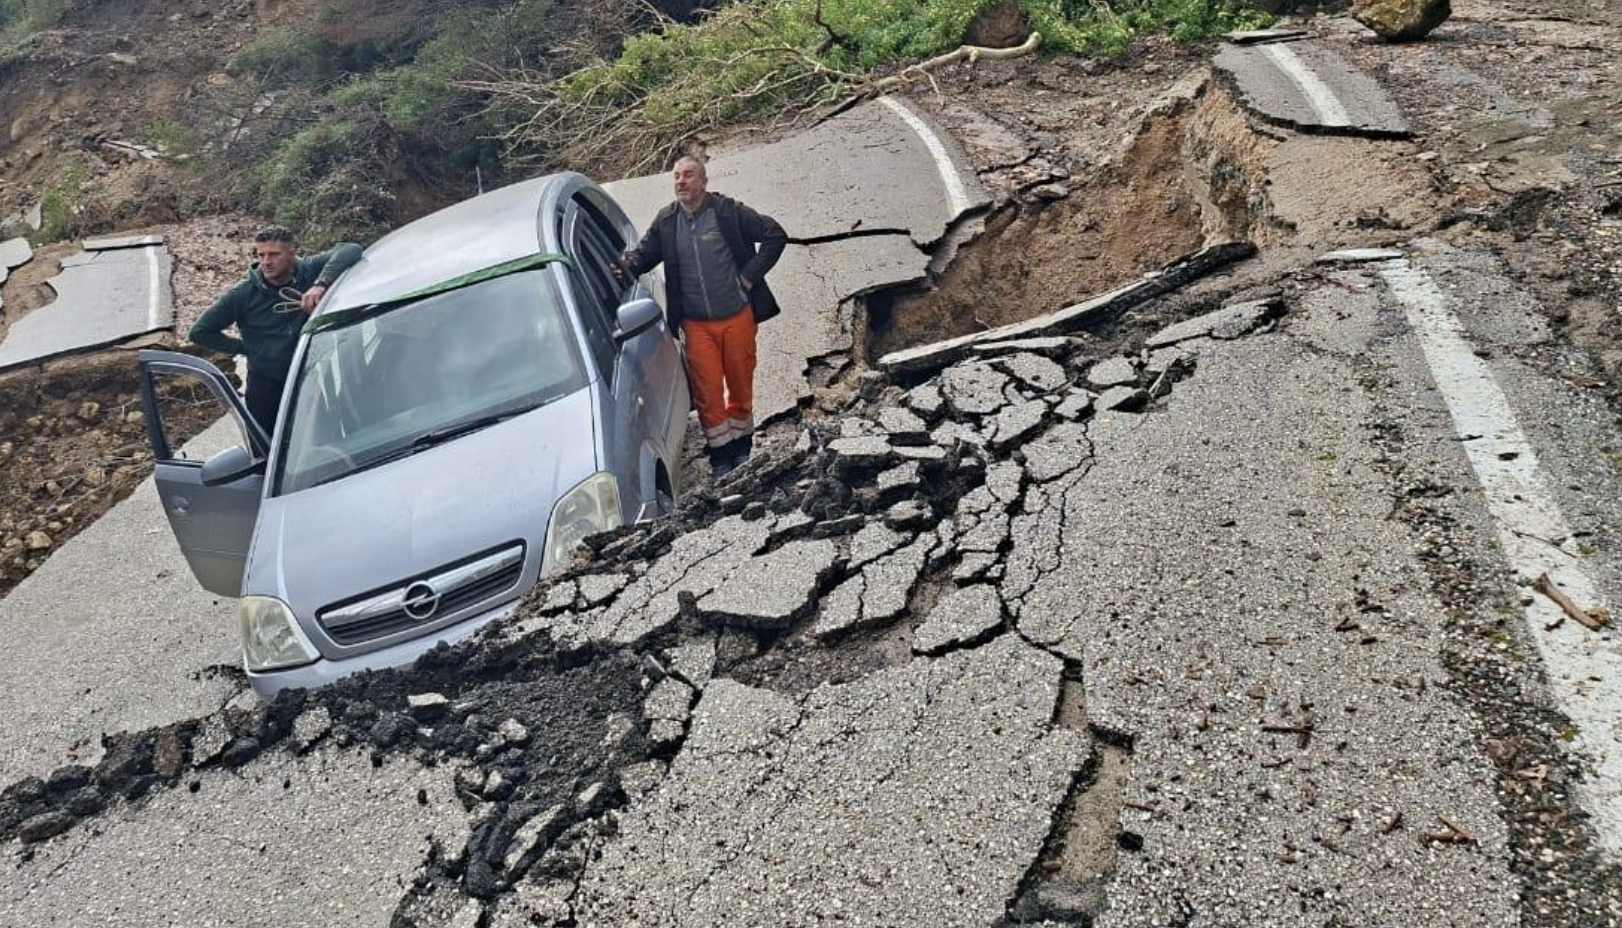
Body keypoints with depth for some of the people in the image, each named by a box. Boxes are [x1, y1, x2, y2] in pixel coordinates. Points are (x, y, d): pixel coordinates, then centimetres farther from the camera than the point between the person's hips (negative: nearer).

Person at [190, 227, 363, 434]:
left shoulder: (309, 271, -9)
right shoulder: (243, 294, -8)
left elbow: (351, 250, -24)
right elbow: (200, 332, 1)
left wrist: (321, 284, -35)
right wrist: (244, 348, -4)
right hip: (265, 385, 0)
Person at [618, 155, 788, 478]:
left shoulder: (728, 211, -7)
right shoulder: (666, 221, 1)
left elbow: (776, 235, -4)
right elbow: (644, 254, 7)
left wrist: (750, 276, -9)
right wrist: (627, 264, -17)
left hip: (737, 316, -1)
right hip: (696, 324, 2)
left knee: (741, 382, 11)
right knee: (707, 389, 0)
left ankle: (741, 441, 30)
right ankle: (720, 450, 15)